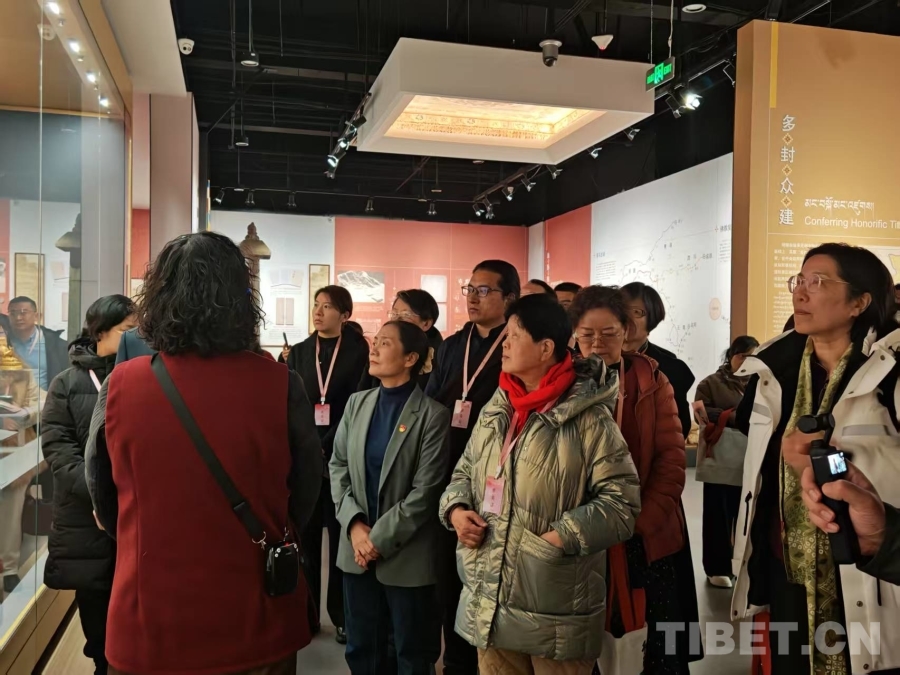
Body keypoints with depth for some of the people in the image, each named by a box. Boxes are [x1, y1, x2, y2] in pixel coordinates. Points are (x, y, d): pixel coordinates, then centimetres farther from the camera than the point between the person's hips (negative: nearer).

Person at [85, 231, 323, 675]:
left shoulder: (119, 387, -12)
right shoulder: (280, 386, -15)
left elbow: (102, 493, 5)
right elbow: (306, 490, -1)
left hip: (147, 625, 1)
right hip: (256, 627, 0)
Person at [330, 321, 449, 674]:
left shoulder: (432, 415, -11)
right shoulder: (357, 403, 5)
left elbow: (425, 491, -14)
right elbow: (338, 466, 4)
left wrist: (381, 538, -14)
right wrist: (355, 525, -8)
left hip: (406, 555, -5)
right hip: (356, 549, 5)